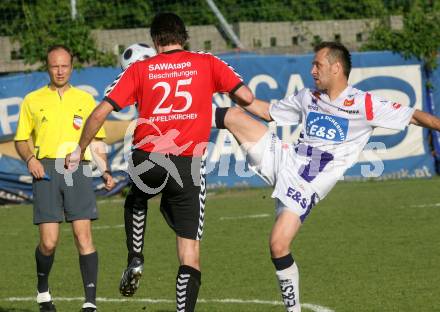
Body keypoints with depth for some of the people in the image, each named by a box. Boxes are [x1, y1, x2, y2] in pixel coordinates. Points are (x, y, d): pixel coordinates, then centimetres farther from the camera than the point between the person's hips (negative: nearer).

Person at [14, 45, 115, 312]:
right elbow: (21, 140, 17)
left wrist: (106, 172, 2)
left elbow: (96, 141, 16)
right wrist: (30, 159, -4)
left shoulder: (85, 100, 14)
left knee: (83, 235, -12)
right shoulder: (33, 100, 13)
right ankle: (43, 290, 19)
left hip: (78, 169, 0)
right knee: (49, 242, -8)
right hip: (46, 170, 0)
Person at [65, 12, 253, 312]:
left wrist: (80, 150, 17)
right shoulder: (207, 63, 5)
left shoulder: (139, 70, 7)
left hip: (146, 161, 2)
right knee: (190, 255, 2)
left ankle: (135, 259, 20)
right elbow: (246, 97, -1)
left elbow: (101, 112, 4)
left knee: (136, 201, 38)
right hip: (189, 166, -2)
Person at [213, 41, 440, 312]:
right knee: (233, 115, -8)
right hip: (284, 160, 5)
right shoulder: (307, 98, 11)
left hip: (307, 186, -5)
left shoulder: (364, 105, -6)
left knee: (279, 247, -13)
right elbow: (268, 111, 25)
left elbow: (413, 116, -6)